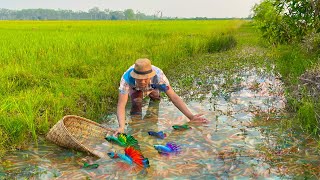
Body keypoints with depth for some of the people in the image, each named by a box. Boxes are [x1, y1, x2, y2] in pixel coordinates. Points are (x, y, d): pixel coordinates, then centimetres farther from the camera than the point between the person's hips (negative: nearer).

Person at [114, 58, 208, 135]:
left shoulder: (158, 75, -42)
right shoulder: (127, 78, -44)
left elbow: (173, 97, -38)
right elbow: (121, 105, -46)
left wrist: (191, 117, -44)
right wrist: (121, 127, -62)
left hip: (152, 88, 3)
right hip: (135, 89, -3)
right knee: (136, 102, -24)